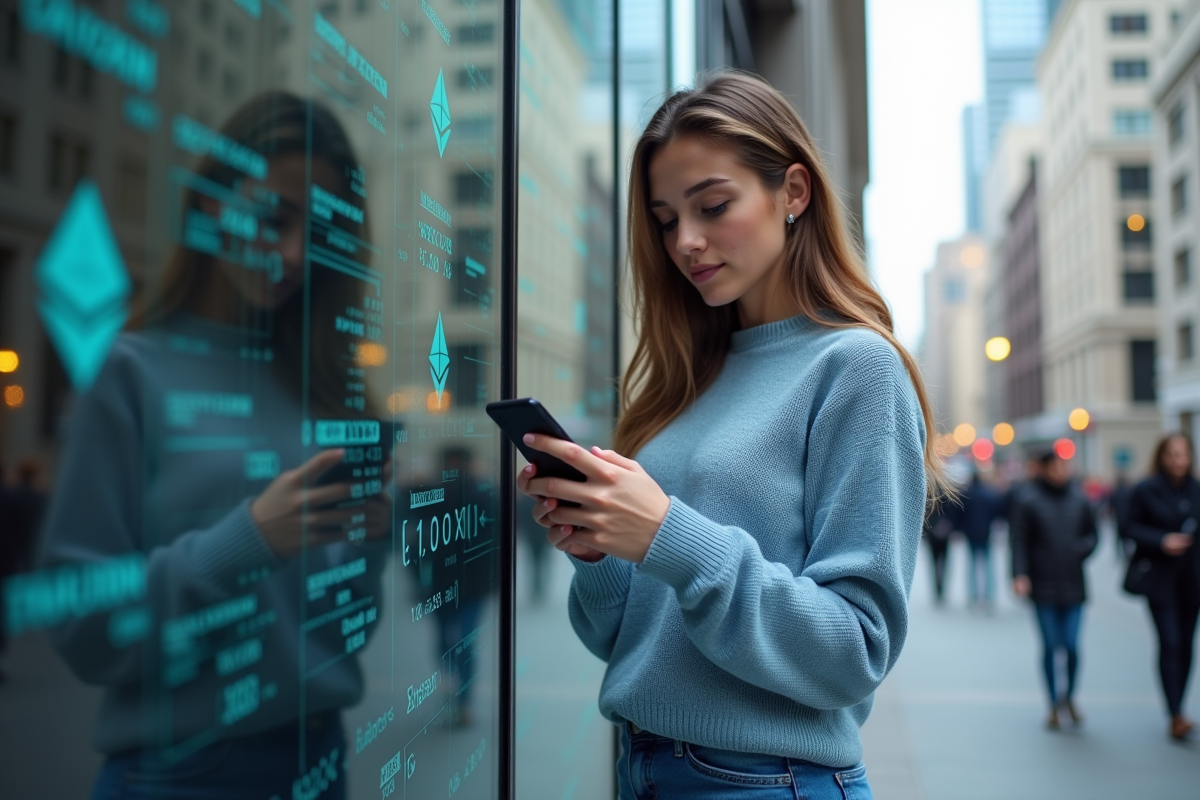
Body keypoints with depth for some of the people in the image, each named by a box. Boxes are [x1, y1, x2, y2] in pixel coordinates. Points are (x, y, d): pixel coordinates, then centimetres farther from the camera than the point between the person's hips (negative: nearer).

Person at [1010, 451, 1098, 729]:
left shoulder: (1079, 498, 5)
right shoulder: (1029, 499, -4)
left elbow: (1092, 534, 15)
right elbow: (1018, 540, -6)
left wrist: (1081, 549, -7)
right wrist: (1019, 575, -15)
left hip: (1073, 586, 2)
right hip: (1042, 586, -2)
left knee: (1072, 646, -1)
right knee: (1051, 646, 2)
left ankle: (1070, 696, 26)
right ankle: (1054, 705, 19)